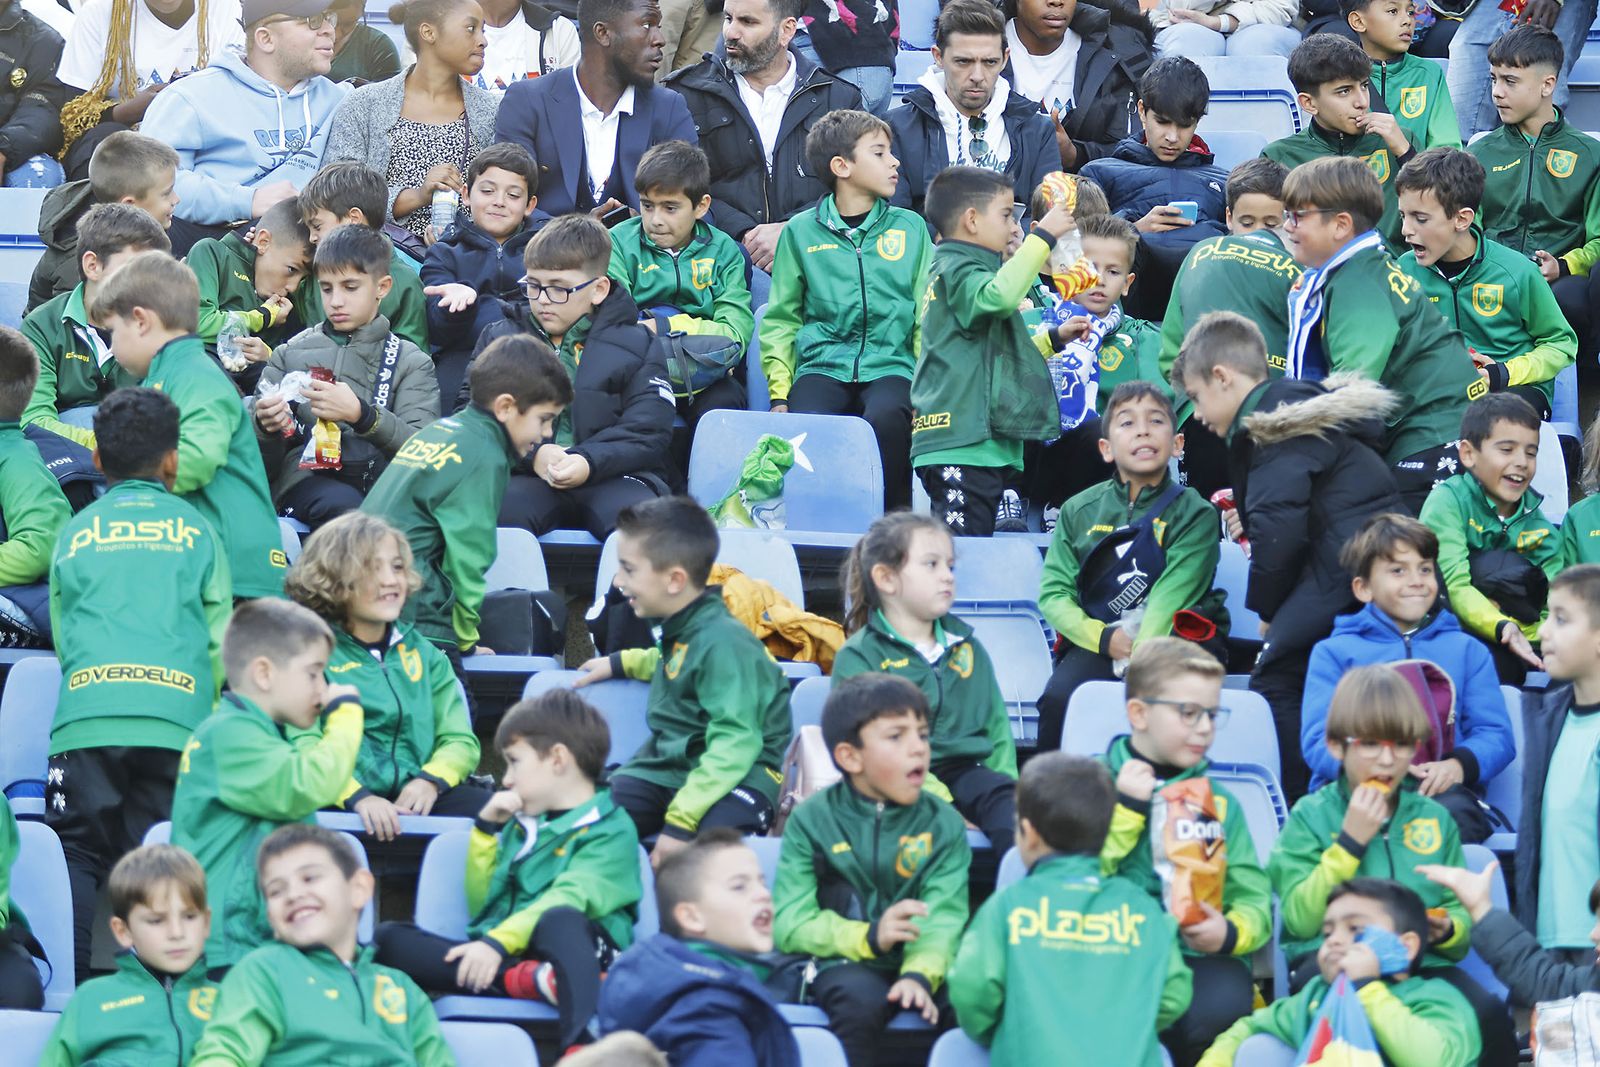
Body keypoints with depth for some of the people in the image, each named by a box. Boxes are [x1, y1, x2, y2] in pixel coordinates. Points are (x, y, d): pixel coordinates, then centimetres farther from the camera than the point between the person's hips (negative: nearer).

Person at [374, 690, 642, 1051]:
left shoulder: (611, 830, 5)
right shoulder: (522, 825, 27)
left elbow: (567, 898, -13)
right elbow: (482, 906, 26)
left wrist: (497, 942, -27)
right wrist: (487, 829, 18)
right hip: (495, 959, 6)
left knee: (560, 922, -40)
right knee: (390, 938, -15)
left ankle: (582, 1039, -68)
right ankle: (535, 979, -34)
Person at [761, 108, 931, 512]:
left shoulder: (911, 228, 15)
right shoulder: (801, 232, 12)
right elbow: (781, 321, 15)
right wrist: (779, 393, 2)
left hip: (890, 368, 0)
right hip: (822, 366, 0)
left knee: (886, 419, -34)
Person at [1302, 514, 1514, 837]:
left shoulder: (1467, 650, 26)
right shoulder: (1334, 652, 21)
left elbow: (1496, 735, 14)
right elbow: (1319, 742, 7)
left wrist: (1458, 765, -11)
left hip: (1440, 789, 2)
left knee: (1456, 811, -37)